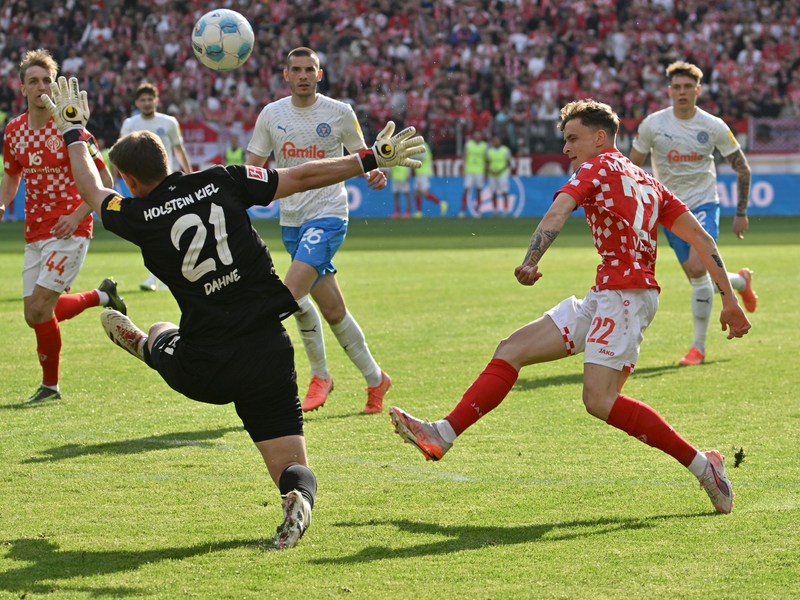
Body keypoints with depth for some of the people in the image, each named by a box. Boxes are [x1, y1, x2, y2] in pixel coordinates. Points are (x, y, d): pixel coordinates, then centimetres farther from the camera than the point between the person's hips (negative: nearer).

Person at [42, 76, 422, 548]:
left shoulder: (140, 218, -4)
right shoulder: (221, 183, -1)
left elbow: (93, 191, 18)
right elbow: (302, 178, 1)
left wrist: (73, 133, 34)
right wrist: (373, 159, 11)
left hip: (203, 373, -1)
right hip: (269, 354, 1)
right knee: (291, 467, 4)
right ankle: (299, 496, -26)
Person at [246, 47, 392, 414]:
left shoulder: (339, 113, -2)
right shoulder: (271, 115, 6)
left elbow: (361, 156, 8)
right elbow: (252, 168, 8)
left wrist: (374, 174, -15)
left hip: (328, 215, -4)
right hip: (291, 219, 4)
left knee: (292, 292, -21)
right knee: (332, 308, 7)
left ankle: (320, 376, -4)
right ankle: (375, 379, 22)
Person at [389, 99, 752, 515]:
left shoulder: (597, 168, 2)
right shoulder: (646, 182, 24)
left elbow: (557, 212, -17)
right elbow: (701, 239, 18)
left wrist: (531, 262, -30)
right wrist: (729, 301, 18)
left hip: (625, 293, -10)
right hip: (603, 298, 10)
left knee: (600, 399, -21)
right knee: (511, 350, 6)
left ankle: (701, 464, -14)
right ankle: (443, 436, 2)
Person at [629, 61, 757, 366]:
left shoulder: (714, 127, -7)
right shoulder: (653, 124, -7)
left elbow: (742, 169, 3)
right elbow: (633, 166, 4)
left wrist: (741, 213, 0)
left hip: (704, 205, -2)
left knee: (698, 269, -20)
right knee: (697, 278, 2)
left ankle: (698, 346, -7)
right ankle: (741, 280, 38)